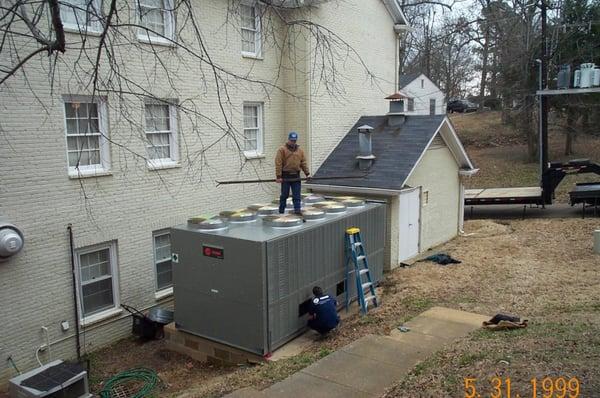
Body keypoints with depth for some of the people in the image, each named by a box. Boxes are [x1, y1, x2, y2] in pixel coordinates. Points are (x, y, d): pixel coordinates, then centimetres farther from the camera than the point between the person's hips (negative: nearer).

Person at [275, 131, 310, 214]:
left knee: (297, 195, 1)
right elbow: (278, 164, -9)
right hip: (285, 177, -3)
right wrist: (278, 176, -14)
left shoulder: (300, 150, 10)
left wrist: (307, 173, 5)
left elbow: (303, 162, 13)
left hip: (296, 176, 3)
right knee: (284, 195, 6)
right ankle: (281, 211, 17)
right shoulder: (282, 150, -5)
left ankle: (297, 209, 4)